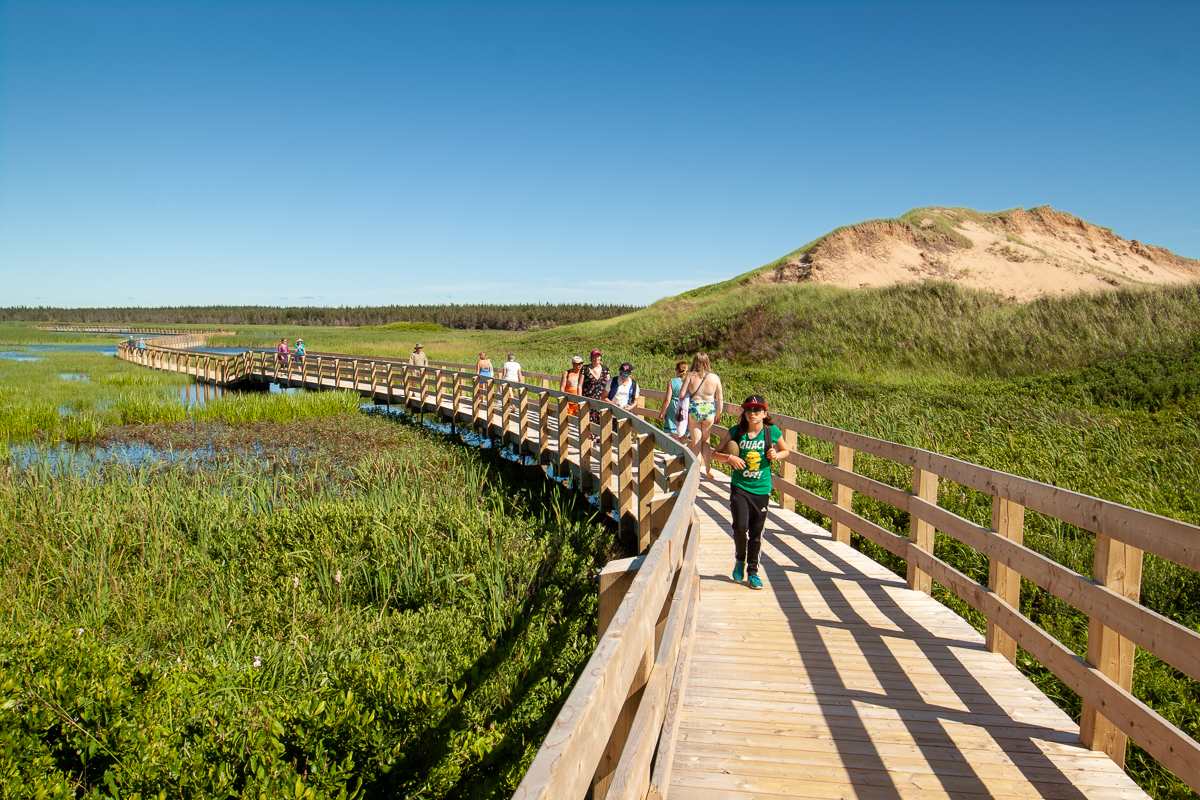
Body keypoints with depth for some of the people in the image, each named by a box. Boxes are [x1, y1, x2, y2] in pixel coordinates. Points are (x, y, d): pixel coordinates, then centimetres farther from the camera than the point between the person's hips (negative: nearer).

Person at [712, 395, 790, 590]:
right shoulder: (736, 431, -5)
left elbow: (786, 450, 13)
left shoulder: (772, 431, -4)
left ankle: (753, 572, 25)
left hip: (761, 489, 1)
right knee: (740, 526, -15)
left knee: (756, 533, 8)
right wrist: (729, 457, -17)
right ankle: (740, 560, 15)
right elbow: (716, 453, 3)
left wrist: (776, 455, -9)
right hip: (739, 487, -1)